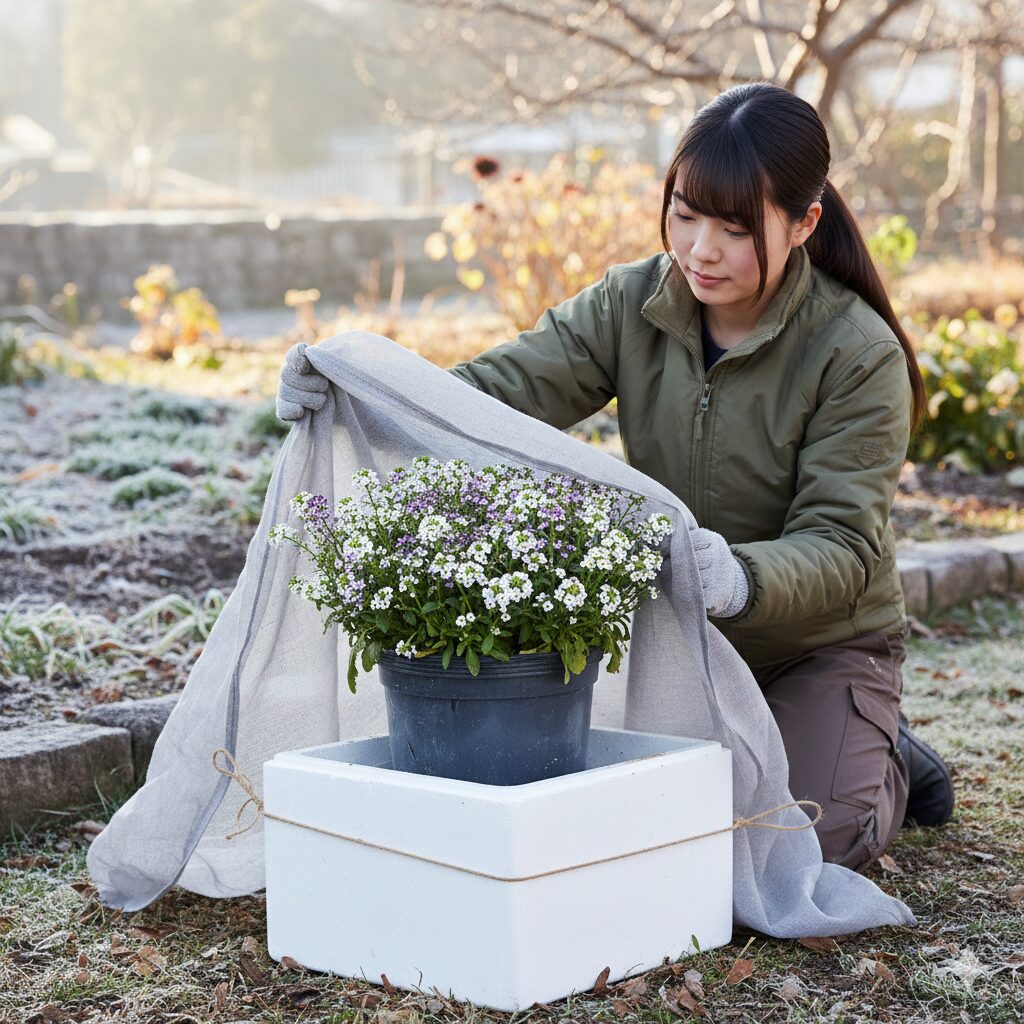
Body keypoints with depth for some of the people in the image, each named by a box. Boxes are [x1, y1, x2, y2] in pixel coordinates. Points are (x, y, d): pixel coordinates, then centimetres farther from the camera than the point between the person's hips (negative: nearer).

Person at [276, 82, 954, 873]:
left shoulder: (859, 355, -21)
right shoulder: (631, 306, -9)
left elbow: (841, 545, -27)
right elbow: (499, 392, -20)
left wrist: (742, 577, -51)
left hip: (820, 646, -4)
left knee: (812, 841, -23)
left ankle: (882, 761, 14)